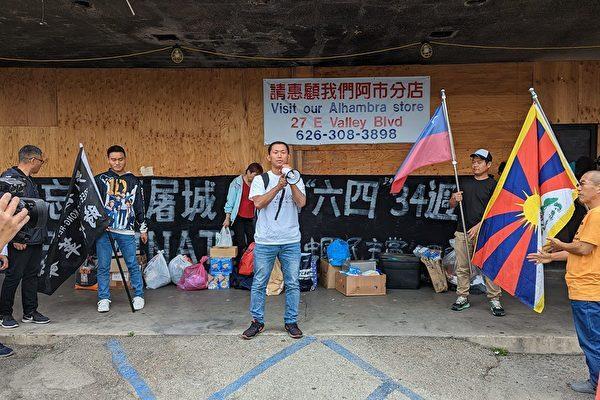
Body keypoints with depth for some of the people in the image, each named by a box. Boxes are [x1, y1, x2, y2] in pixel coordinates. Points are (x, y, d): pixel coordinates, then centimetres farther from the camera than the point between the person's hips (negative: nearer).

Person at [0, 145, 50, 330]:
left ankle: (30, 312, 23)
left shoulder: (28, 180, 16)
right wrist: (16, 238, -20)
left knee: (32, 275, 13)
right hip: (20, 240, -9)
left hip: (35, 238, 9)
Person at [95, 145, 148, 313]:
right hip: (103, 228, 0)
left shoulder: (133, 181, 11)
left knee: (133, 264, 3)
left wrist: (143, 229, 12)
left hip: (125, 230, 0)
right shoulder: (100, 179, 7)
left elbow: (139, 206, 13)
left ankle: (138, 296, 15)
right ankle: (104, 299, 15)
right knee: (103, 266, 3)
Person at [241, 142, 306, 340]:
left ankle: (291, 321, 21)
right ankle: (257, 321, 20)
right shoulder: (260, 180, 2)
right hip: (265, 241, -1)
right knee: (259, 283, 6)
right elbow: (258, 203, -13)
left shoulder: (296, 179, 6)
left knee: (292, 284, 7)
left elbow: (301, 202, -9)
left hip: (291, 241, 1)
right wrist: (279, 186, -21)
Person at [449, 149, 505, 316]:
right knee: (462, 267, 7)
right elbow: (452, 205, 17)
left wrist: (478, 226, -15)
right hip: (462, 231, 4)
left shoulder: (493, 184, 1)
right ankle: (462, 298, 16)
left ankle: (495, 300, 3)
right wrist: (455, 198, -6)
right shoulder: (465, 182, 14)